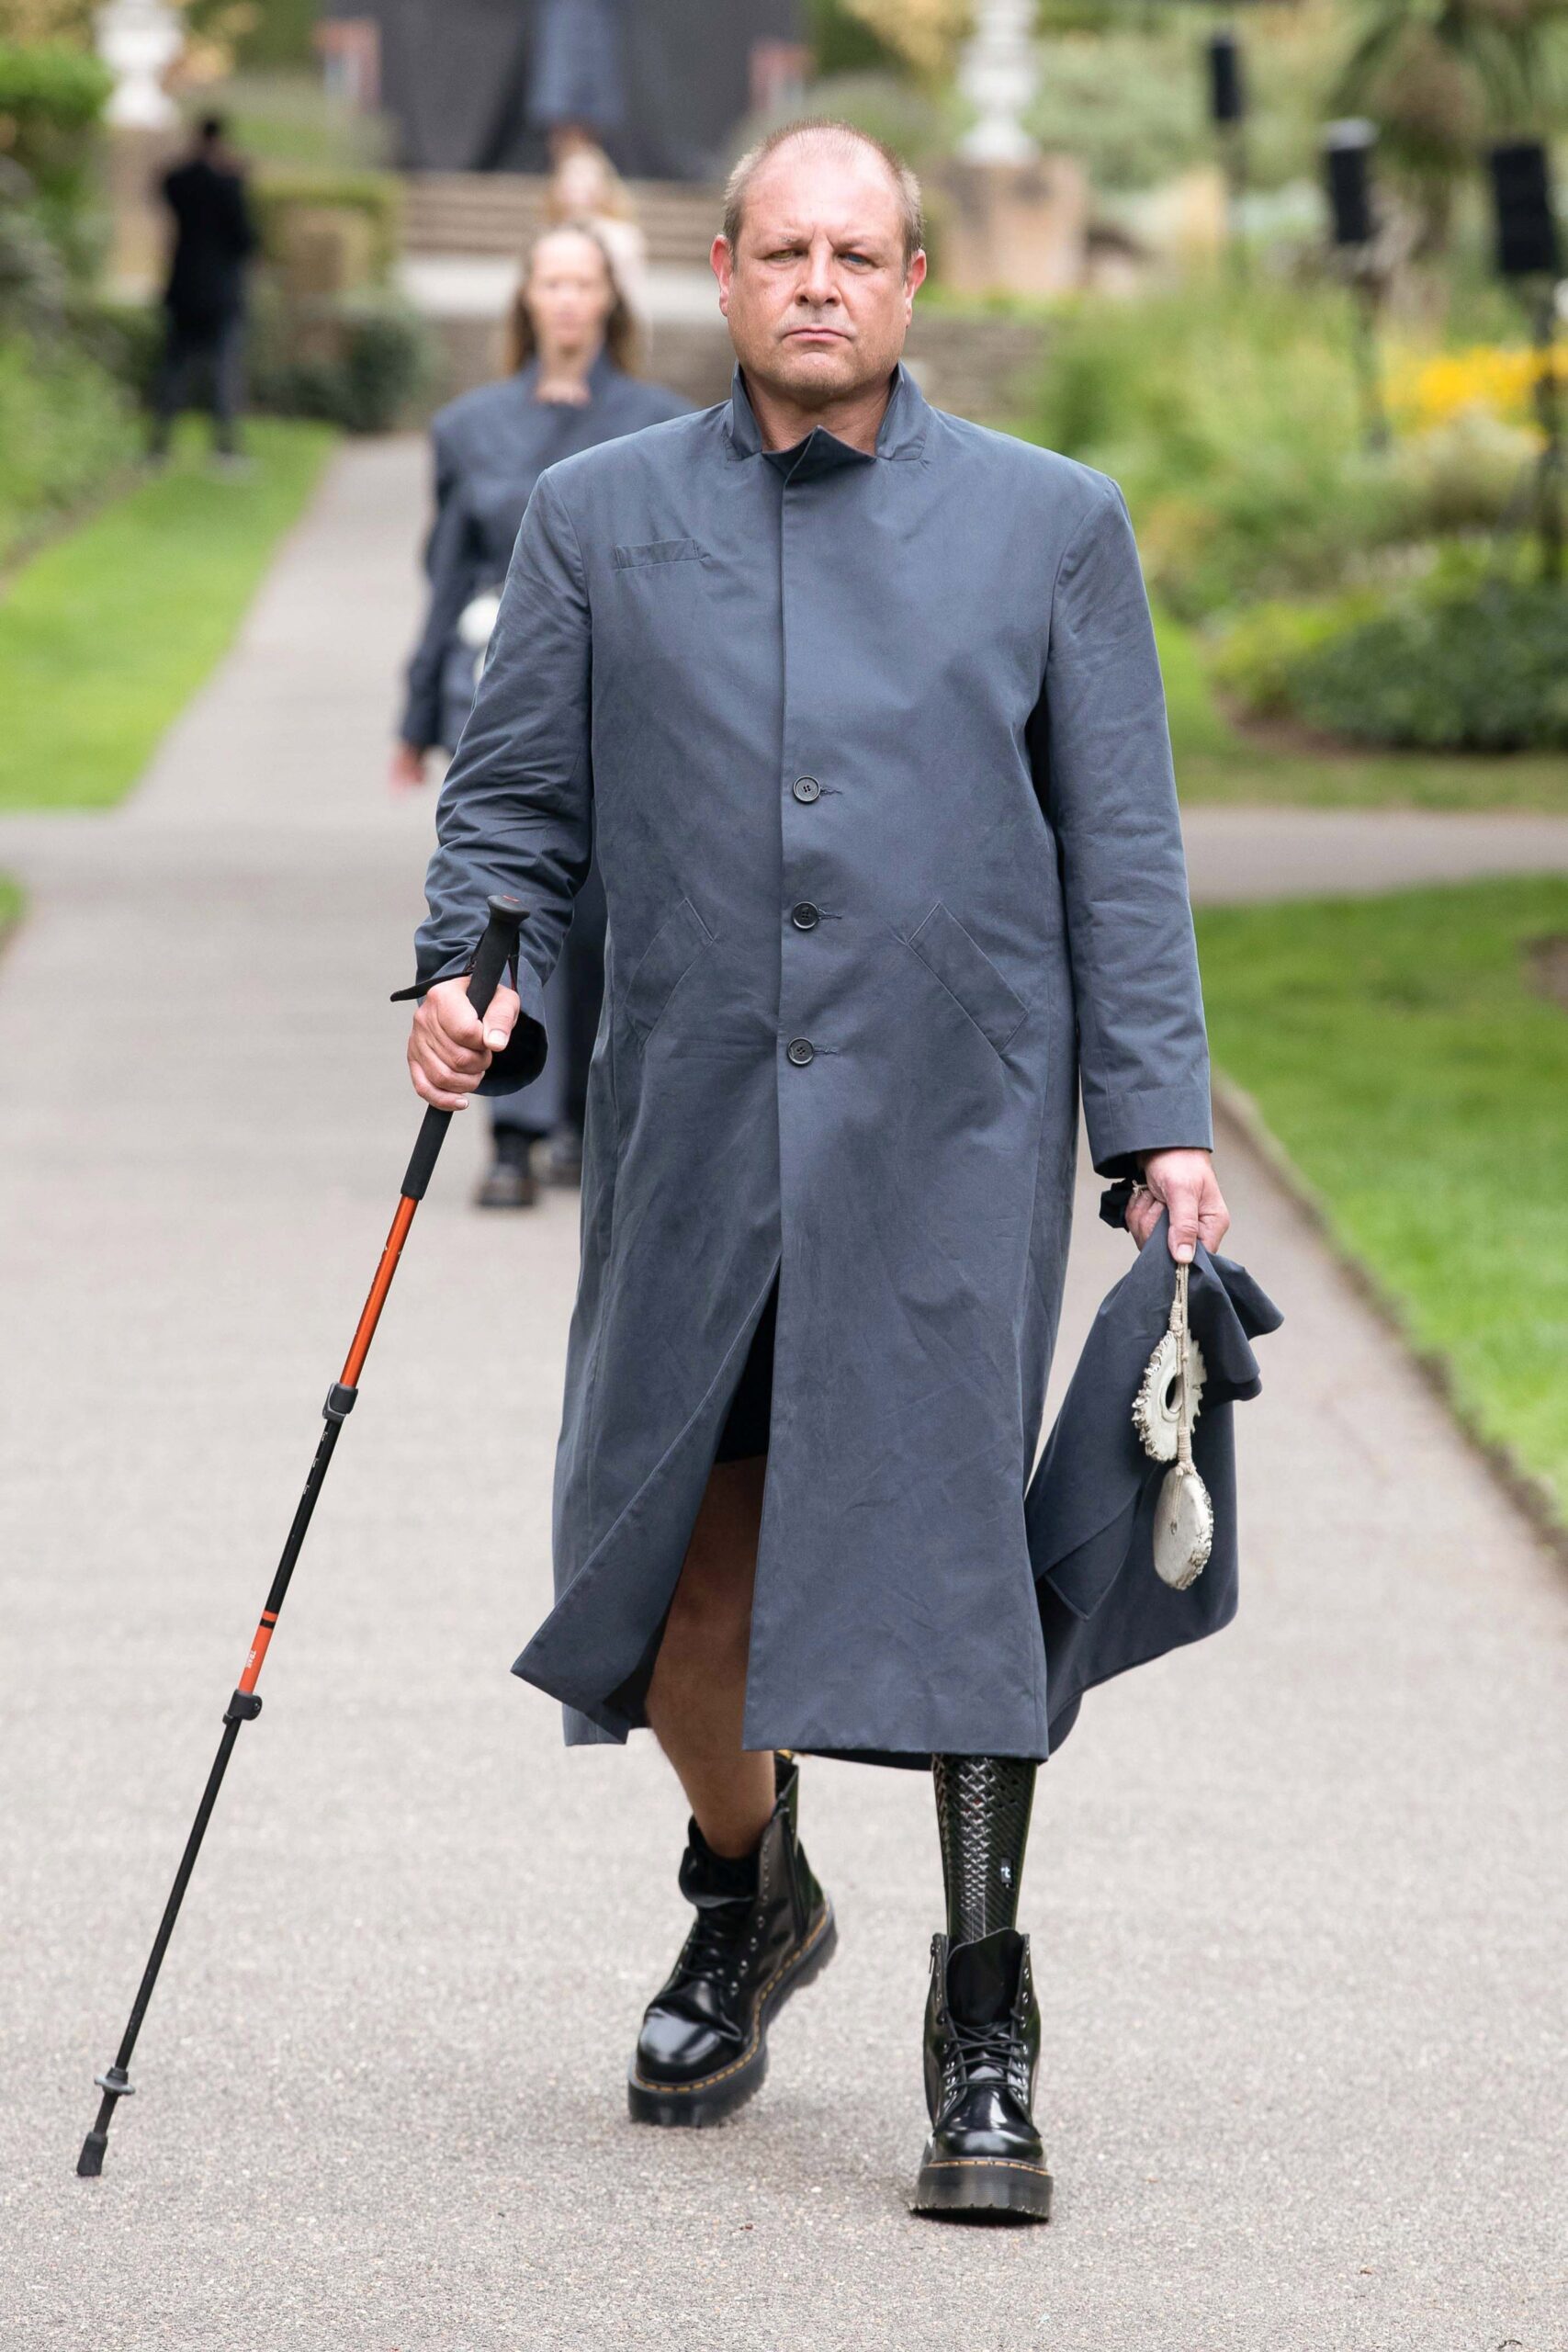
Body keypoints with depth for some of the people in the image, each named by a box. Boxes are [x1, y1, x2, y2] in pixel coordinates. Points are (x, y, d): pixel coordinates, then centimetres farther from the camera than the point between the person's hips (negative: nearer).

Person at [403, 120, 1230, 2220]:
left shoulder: (1050, 525, 6)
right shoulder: (600, 520, 9)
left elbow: (1122, 848, 6)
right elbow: (514, 799, 12)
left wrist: (1160, 1126, 0)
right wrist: (468, 977, -7)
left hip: (951, 1124, -2)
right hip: (693, 1126, 2)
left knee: (947, 1551, -9)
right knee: (672, 1571, 4)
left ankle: (983, 2028, 2)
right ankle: (749, 1899, 33)